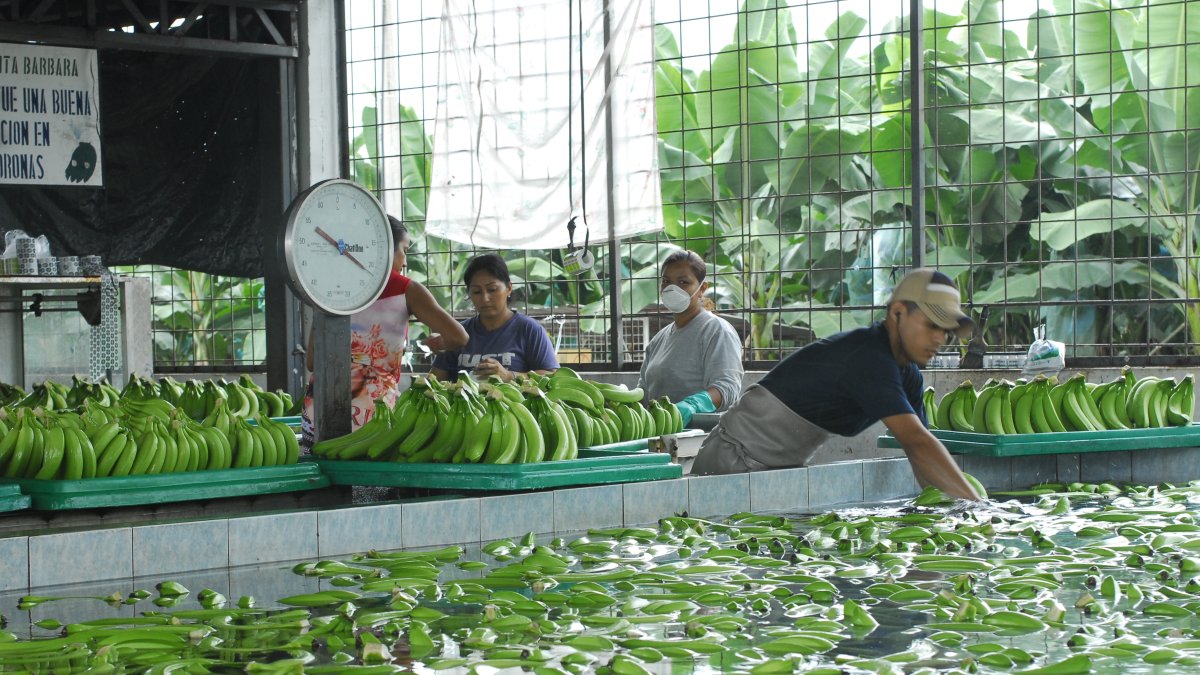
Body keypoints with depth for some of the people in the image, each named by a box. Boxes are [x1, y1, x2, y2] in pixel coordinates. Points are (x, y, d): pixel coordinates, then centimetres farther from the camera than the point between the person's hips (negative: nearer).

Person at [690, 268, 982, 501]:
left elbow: (921, 454, 6)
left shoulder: (908, 377, 6)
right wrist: (976, 506, -34)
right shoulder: (868, 357, -27)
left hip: (784, 468, 10)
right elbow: (916, 442, -34)